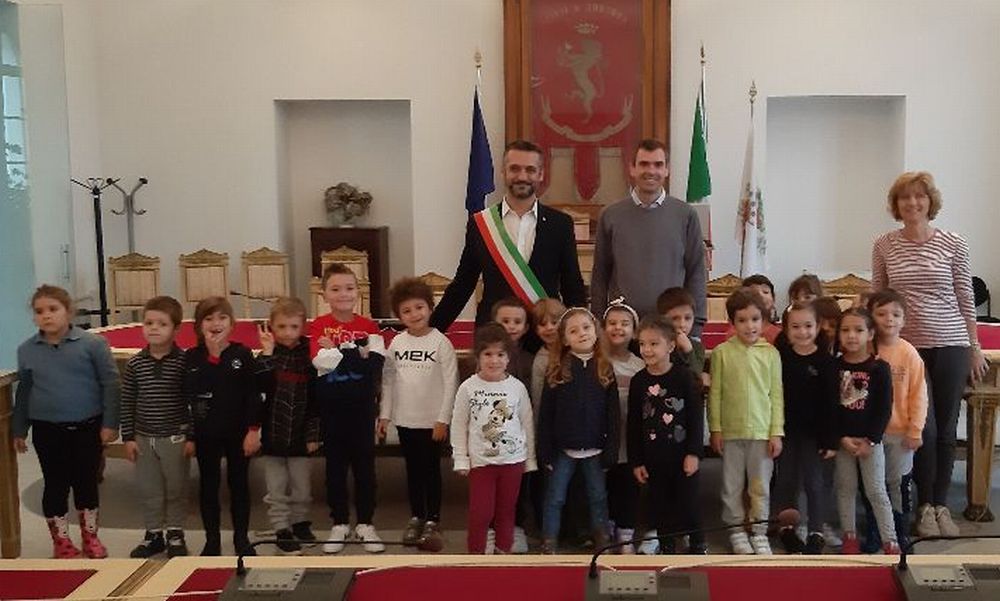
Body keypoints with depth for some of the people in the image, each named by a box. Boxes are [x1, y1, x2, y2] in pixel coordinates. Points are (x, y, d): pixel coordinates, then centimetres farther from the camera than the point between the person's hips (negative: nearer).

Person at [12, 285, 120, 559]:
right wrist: (18, 429, 13)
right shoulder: (26, 350, 0)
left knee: (86, 482, 11)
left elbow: (110, 384, -7)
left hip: (87, 427, -2)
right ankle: (61, 541, 26)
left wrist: (110, 423, -8)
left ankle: (90, 536, 29)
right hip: (47, 430, 2)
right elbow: (23, 391, 11)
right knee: (55, 485, 10)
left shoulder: (92, 343, -10)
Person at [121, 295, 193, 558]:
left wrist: (192, 437, -8)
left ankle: (175, 533, 25)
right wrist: (128, 437, 2)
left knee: (176, 488, 9)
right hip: (144, 438, 3)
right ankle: (153, 534, 28)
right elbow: (127, 403, 4)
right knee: (148, 489, 12)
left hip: (176, 438, -3)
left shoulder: (184, 361, -11)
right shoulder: (134, 364, -2)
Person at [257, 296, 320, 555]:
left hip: (299, 434, 1)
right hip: (273, 433, 0)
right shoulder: (267, 357, -3)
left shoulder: (308, 357, -2)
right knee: (277, 488, 7)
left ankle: (300, 522, 31)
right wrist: (267, 353, -25)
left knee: (301, 486, 12)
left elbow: (315, 398, -1)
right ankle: (282, 529, 18)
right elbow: (260, 386, -20)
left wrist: (313, 434, -3)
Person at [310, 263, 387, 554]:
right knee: (335, 466, 11)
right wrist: (357, 354, -17)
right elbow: (320, 361, -19)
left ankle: (365, 523, 22)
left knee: (364, 465, 9)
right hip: (331, 408, 0)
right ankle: (339, 524, 24)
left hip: (361, 407, 0)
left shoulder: (369, 326, -2)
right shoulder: (319, 326, -3)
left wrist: (338, 352, -17)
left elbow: (376, 364, -15)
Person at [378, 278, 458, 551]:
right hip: (405, 419, 3)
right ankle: (416, 517, 27)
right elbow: (388, 380, 7)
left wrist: (443, 419, -11)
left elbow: (450, 383, -9)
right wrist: (384, 415, 5)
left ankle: (432, 520, 18)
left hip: (432, 420, -3)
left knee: (431, 470, 7)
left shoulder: (441, 342, -9)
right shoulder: (396, 343, 1)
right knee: (413, 469, 14)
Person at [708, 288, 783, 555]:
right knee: (732, 486, 8)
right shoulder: (722, 352, -2)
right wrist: (715, 429, -2)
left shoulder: (770, 353, 0)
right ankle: (736, 531, 21)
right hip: (731, 431, 0)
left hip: (762, 431, 0)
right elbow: (715, 393, 0)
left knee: (761, 486, 8)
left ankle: (759, 532, 21)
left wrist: (777, 432, -1)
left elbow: (776, 395, 3)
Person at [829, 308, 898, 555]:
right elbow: (829, 406, -3)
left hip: (870, 439, -2)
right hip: (842, 439, 2)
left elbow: (884, 409, -8)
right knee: (845, 488, 10)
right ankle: (850, 535, 22)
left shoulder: (879, 368, -7)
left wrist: (870, 440, -12)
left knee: (876, 491, 1)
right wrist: (841, 438, -10)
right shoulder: (834, 367, -2)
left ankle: (890, 540, 9)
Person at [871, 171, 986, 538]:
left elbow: (966, 300, 5)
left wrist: (975, 348, 6)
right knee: (924, 428, -3)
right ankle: (925, 506, 15)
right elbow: (877, 299, 8)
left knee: (946, 429, 7)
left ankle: (941, 504, 22)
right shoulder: (884, 246, 2)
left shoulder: (954, 244, 1)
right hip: (907, 346, 0)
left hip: (950, 345, 1)